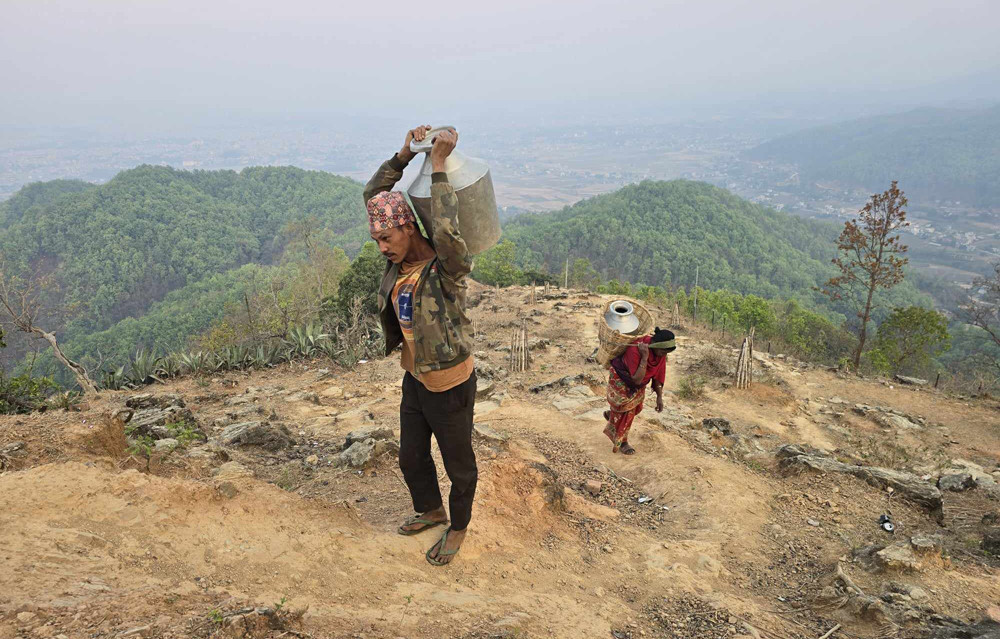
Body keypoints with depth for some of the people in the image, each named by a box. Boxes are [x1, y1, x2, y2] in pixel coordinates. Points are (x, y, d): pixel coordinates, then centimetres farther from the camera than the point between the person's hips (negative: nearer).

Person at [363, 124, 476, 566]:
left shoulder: (447, 267, -26)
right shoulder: (401, 258, -6)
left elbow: (448, 234, -50)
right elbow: (373, 194, 0)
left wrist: (438, 166, -40)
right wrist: (406, 153, -11)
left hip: (451, 387, -7)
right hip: (415, 380, 7)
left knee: (458, 464, 17)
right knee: (411, 458, 25)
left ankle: (458, 527, 42)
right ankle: (430, 510, 53)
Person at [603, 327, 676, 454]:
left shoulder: (660, 350, -20)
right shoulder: (635, 350, -41)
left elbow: (659, 374, -8)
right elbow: (637, 379, -39)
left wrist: (659, 397, -5)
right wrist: (645, 357, -46)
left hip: (638, 381, 6)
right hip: (621, 379, -6)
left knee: (636, 408, 16)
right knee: (625, 412, 5)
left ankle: (611, 415, 45)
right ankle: (622, 442, 26)